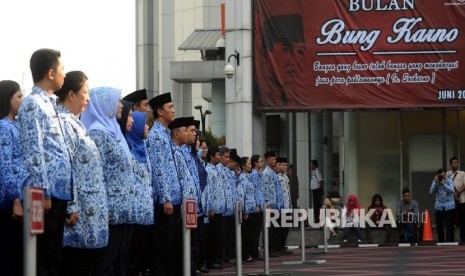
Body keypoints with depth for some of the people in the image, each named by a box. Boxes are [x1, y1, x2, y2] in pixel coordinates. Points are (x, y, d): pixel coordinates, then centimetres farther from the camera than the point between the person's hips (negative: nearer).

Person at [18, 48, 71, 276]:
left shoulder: (50, 104, 18)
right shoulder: (33, 105, -10)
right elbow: (34, 152, -16)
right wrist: (43, 192, -19)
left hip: (59, 191, 9)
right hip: (46, 193, -9)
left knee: (54, 255, 10)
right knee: (42, 257, -6)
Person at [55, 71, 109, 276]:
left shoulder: (74, 122, 18)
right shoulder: (63, 122, -11)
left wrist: (101, 206, 21)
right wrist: (71, 207, -21)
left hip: (89, 210, 10)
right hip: (79, 211, -10)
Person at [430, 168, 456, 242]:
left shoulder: (449, 181, -3)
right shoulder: (435, 182, 3)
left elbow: (452, 191, -17)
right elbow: (431, 192, -8)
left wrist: (444, 184, -27)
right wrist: (435, 182, -16)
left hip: (449, 207, -3)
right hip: (439, 207, 3)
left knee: (449, 227, -7)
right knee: (439, 226, 9)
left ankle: (449, 242, -6)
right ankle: (440, 242, 20)